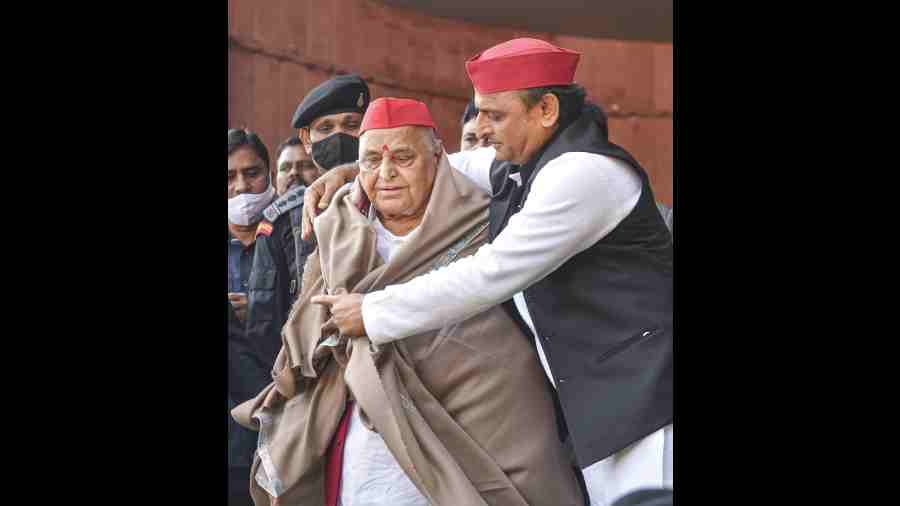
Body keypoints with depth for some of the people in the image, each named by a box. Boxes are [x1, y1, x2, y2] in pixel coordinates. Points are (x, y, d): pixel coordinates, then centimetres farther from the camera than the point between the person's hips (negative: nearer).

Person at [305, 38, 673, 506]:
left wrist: (372, 314, -13)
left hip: (643, 394, -9)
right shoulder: (518, 166, 11)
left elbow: (491, 275, -21)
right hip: (600, 400, 9)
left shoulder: (583, 172, -18)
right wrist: (348, 172, 12)